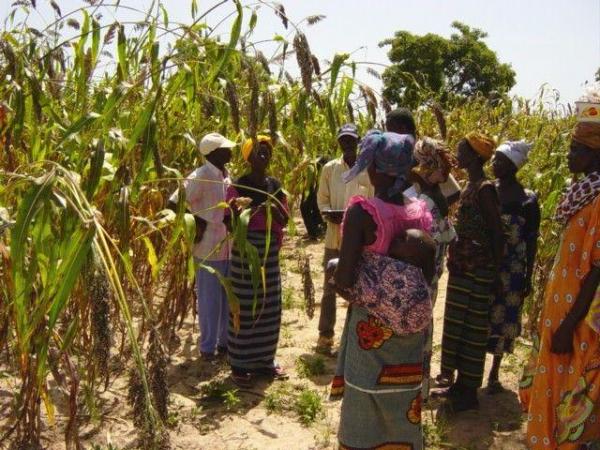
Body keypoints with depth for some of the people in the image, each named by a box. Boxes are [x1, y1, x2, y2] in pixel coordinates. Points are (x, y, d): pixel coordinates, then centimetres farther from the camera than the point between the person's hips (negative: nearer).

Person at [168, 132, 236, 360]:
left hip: (230, 248, 7)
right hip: (209, 249, -7)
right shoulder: (200, 177, -14)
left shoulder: (226, 175, 9)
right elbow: (173, 203, -19)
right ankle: (208, 347, 17)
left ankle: (226, 341, 29)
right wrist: (196, 221, -15)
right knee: (210, 299, 3)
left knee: (229, 297, 15)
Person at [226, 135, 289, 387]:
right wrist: (236, 213, -30)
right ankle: (239, 364, 13)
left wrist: (273, 210, -14)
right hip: (245, 251, -5)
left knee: (269, 307, 11)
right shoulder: (238, 187, -8)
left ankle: (264, 360, 26)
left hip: (270, 251, 6)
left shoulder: (275, 186, 7)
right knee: (244, 308, 0)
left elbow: (285, 220, 7)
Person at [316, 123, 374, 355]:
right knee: (329, 289, 5)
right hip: (334, 237, 1)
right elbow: (322, 200, 5)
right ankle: (325, 336, 15)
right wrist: (329, 213, -16)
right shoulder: (329, 168, 2)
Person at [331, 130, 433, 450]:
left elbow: (344, 280, -22)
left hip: (370, 324, -5)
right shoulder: (421, 214, -3)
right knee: (403, 410, 22)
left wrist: (336, 278, -1)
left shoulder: (361, 212, -19)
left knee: (365, 410, 14)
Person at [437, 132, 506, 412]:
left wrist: (495, 273, -16)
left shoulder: (485, 189, -15)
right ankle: (457, 382, 31)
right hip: (462, 267, 9)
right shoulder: (469, 187, 12)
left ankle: (468, 391, 13)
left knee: (472, 326, 1)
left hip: (478, 270, -9)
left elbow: (497, 233, -16)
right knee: (456, 323, 16)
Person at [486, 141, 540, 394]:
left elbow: (532, 241, -3)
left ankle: (494, 374, 26)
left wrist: (528, 277, -3)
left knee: (503, 319, 9)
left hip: (510, 271, -2)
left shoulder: (527, 200, -8)